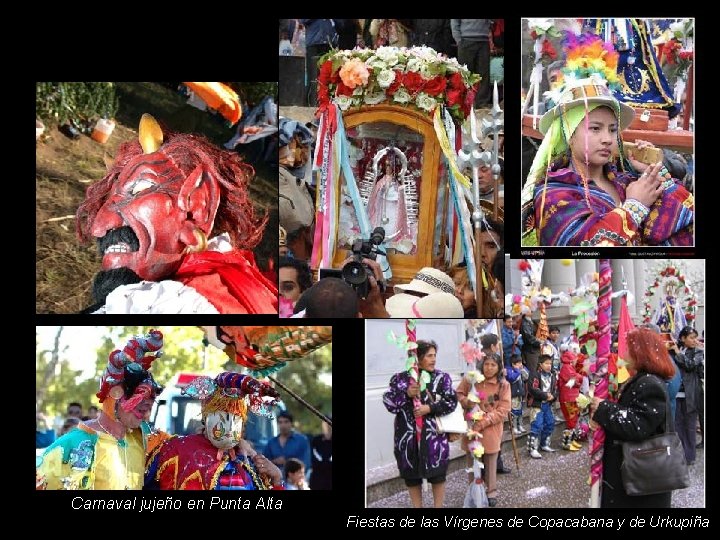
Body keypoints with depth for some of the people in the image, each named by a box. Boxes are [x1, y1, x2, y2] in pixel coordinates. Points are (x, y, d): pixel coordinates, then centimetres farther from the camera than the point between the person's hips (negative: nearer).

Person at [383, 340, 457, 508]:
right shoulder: (400, 378, 2)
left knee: (437, 474, 4)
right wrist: (406, 394, -19)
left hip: (434, 435, 0)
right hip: (408, 436, 1)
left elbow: (451, 401, -5)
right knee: (411, 475, 9)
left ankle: (438, 506, 18)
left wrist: (430, 408, -17)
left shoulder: (442, 378, 3)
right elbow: (389, 403, -4)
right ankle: (417, 506, 25)